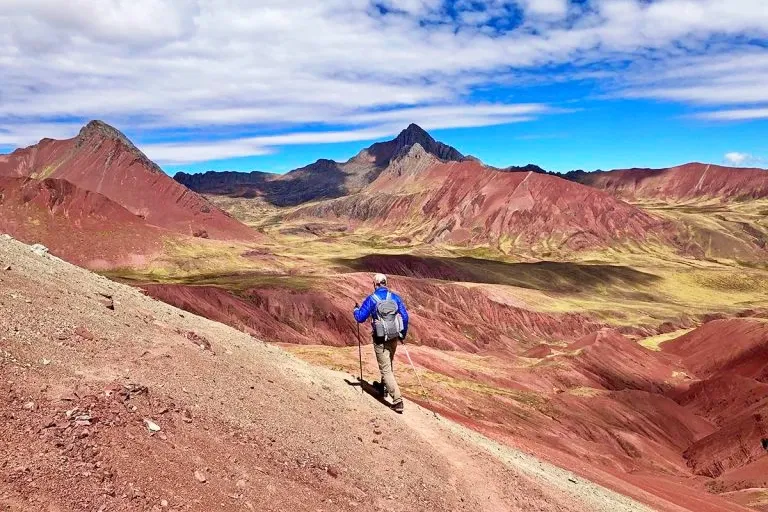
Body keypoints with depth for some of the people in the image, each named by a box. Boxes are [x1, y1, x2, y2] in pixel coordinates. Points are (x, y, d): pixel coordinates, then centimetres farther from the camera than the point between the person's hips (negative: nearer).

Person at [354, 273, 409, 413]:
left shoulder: (371, 299, -9)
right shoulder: (395, 297, 0)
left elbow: (360, 318, -6)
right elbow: (405, 316, 0)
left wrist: (356, 310, 17)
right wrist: (403, 334, 14)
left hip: (380, 339, -4)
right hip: (394, 337, 4)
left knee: (386, 369, -2)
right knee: (390, 363, 27)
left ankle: (397, 400, -11)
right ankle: (384, 387, 47)